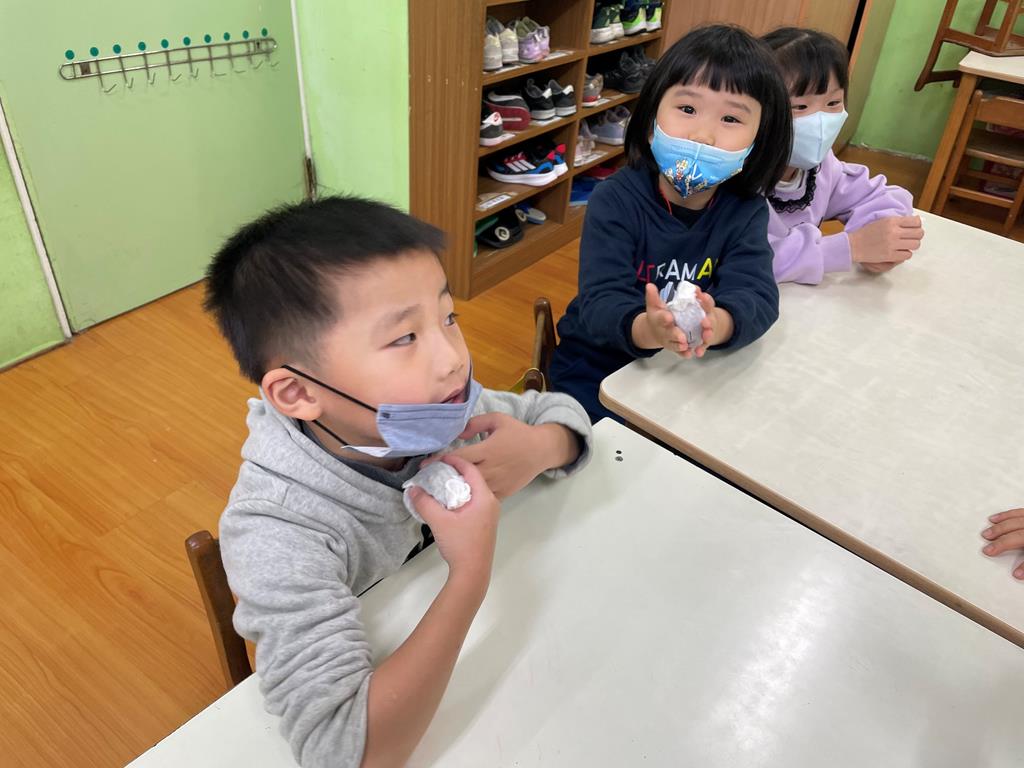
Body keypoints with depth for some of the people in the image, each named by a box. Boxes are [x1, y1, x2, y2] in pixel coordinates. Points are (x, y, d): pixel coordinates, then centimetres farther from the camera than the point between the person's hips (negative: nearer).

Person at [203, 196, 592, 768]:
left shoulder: (436, 411, -17)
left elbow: (564, 414, -2)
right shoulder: (276, 536, -31)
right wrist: (473, 571, -35)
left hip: (473, 646, 4)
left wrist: (539, 449, -24)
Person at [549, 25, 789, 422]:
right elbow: (600, 302, -26)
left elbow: (756, 294, -21)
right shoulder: (615, 200, -16)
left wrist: (716, 325, -47)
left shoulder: (746, 211, -6)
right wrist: (646, 329, -50)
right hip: (599, 363, -3)